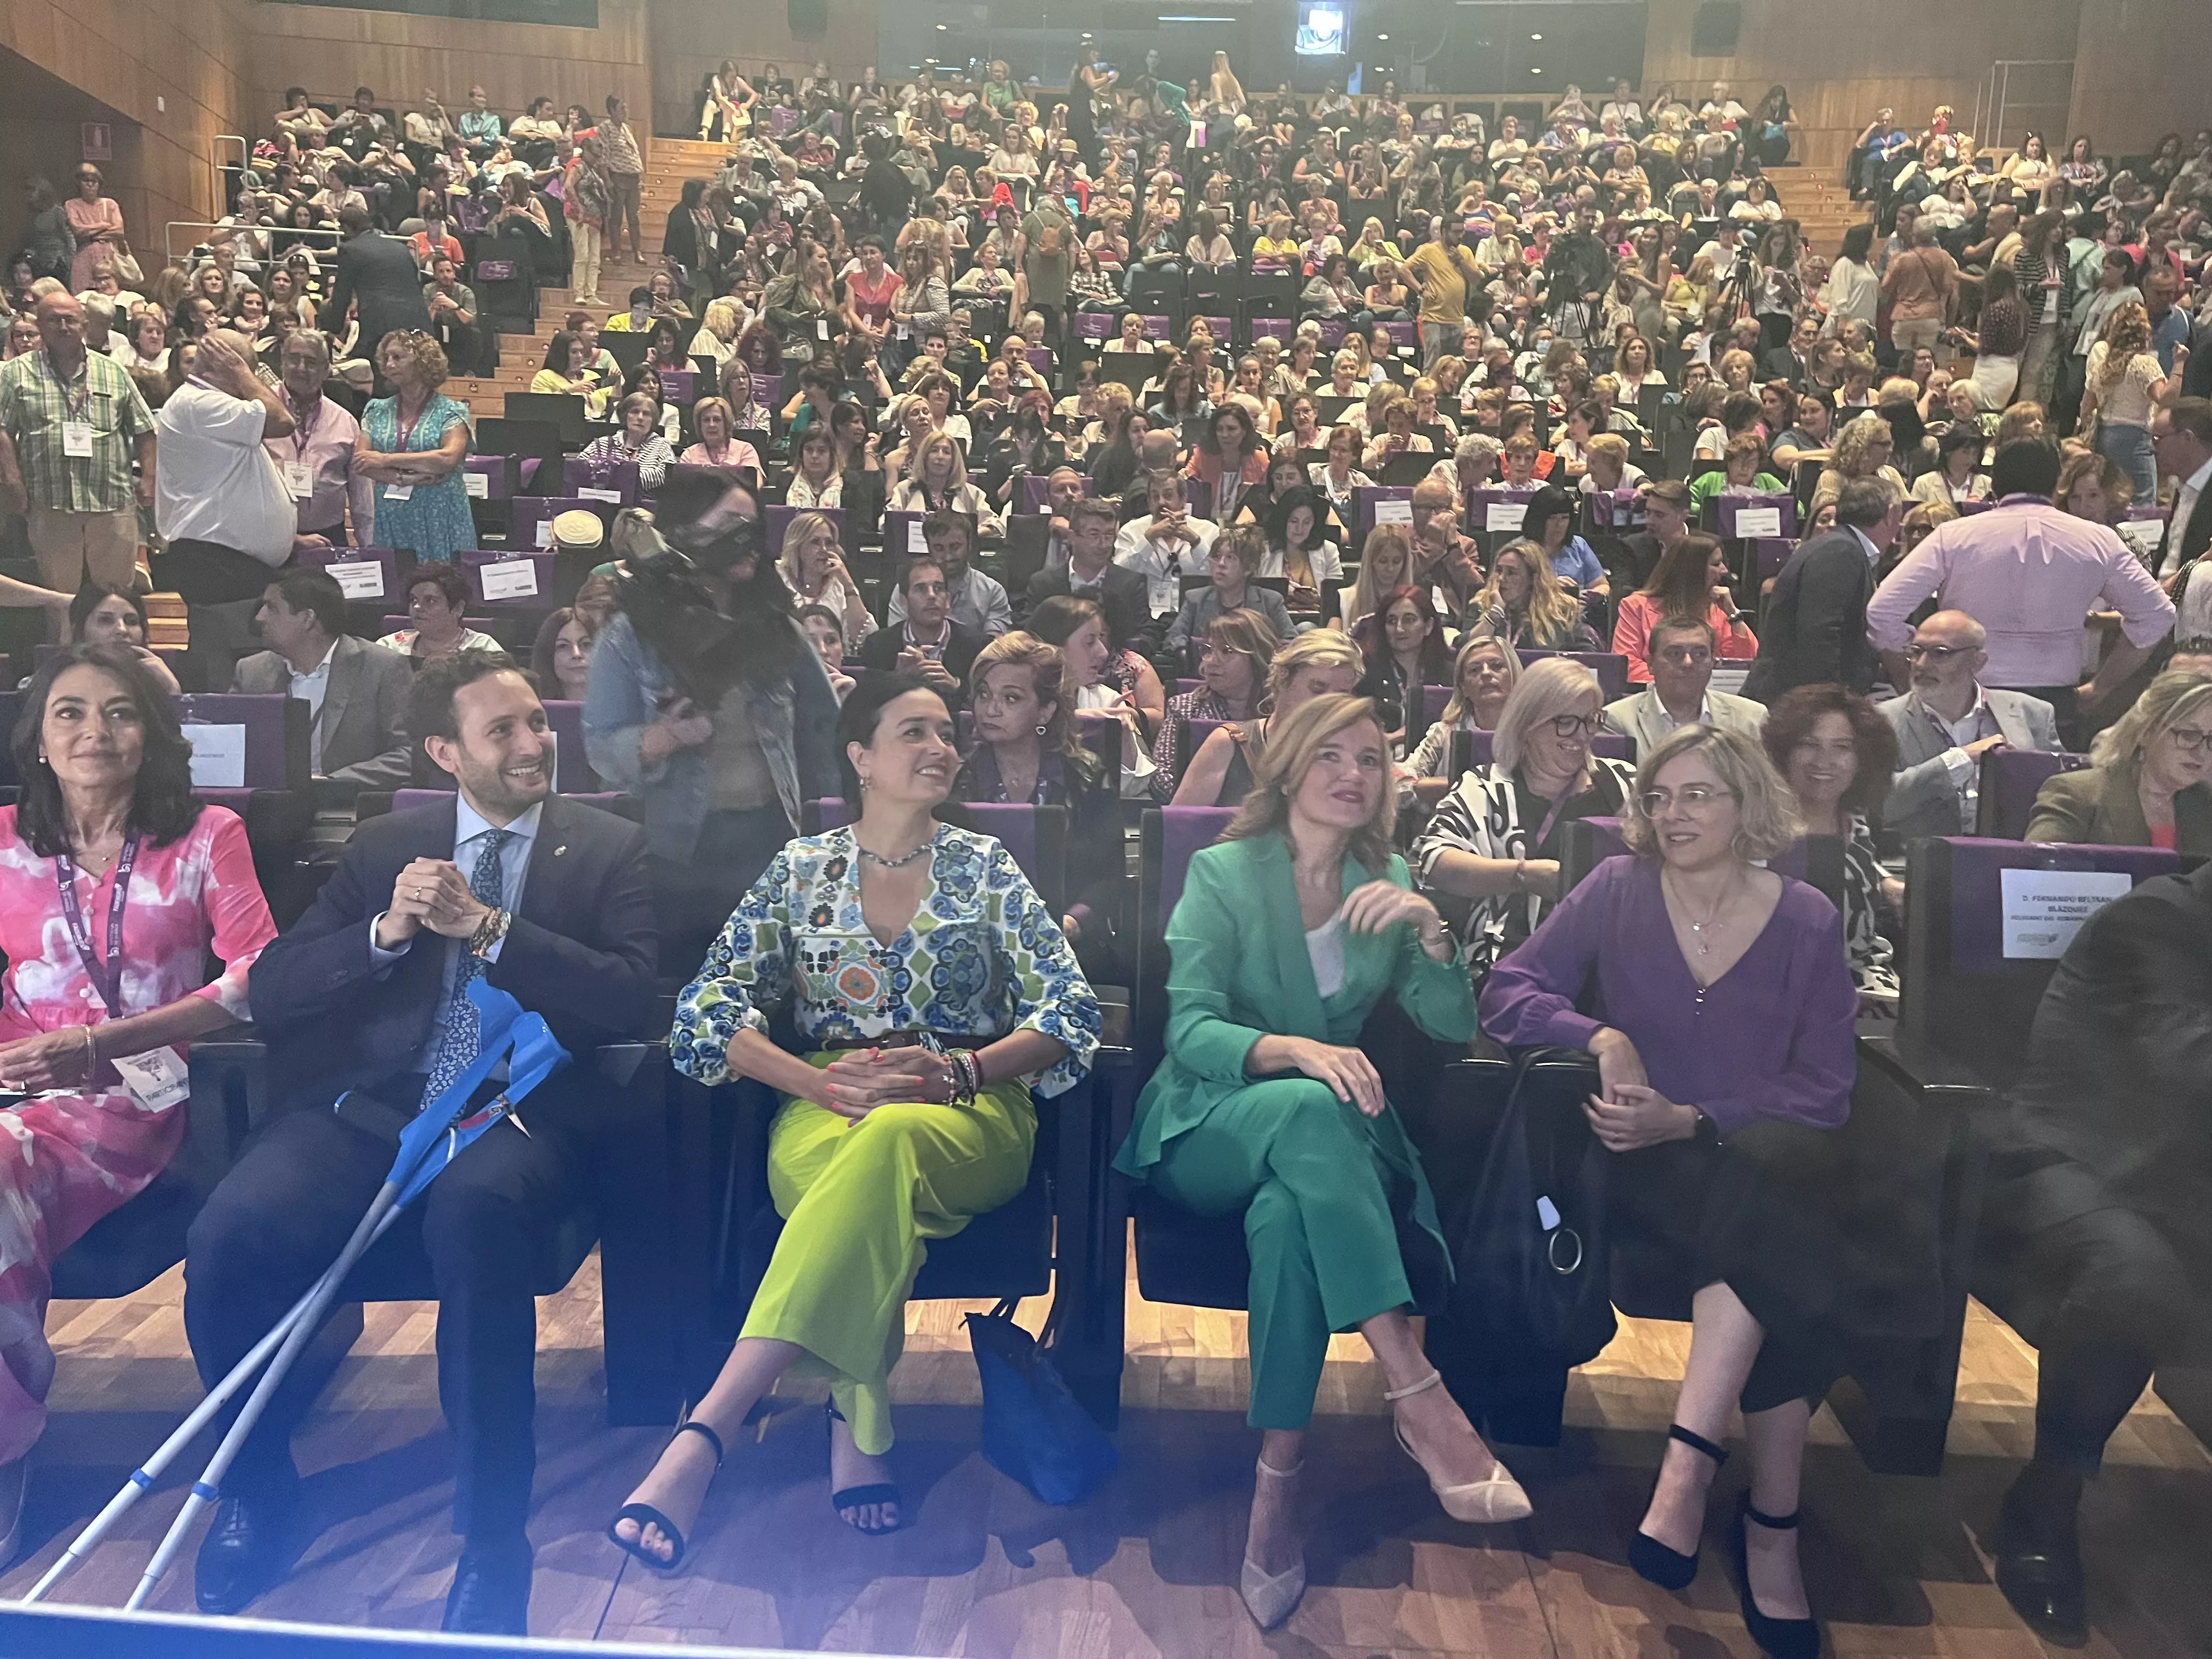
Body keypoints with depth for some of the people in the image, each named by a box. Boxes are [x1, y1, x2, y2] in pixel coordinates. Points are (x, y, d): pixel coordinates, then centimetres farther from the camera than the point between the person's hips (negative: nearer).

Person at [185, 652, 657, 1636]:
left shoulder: (608, 848, 14)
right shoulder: (384, 847, 21)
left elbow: (629, 1000, -1)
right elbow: (271, 994, 13)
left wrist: (484, 926, -8)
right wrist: (386, 929, -5)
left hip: (519, 1112, -2)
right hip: (370, 1107, 3)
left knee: (474, 1211, -37)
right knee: (229, 1236, -26)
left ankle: (492, 1542, -22)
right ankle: (260, 1499, 3)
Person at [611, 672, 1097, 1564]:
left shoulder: (985, 867, 11)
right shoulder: (801, 868, 13)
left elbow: (1070, 1012, 1)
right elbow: (707, 1008, 2)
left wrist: (957, 1071, -17)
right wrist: (825, 1083, -15)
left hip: (970, 1111, -1)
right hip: (826, 1110, 1)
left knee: (885, 1142, -39)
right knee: (865, 1184, -39)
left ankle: (702, 1436, -43)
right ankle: (856, 1434, -34)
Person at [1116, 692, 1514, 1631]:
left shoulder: (1387, 883, 9)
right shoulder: (1223, 873, -4)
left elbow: (1453, 1026, 2)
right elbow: (1189, 1032, -14)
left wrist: (1431, 927, -17)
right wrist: (1294, 1049, -34)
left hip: (1327, 1130, 3)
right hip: (1210, 1126, -3)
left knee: (1288, 1212, -36)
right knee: (1309, 1111, -39)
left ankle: (1278, 1484, -29)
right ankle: (1420, 1399, -40)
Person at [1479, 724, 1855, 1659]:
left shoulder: (1807, 922, 5)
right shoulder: (1618, 891, 5)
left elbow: (1827, 1089, 1)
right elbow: (1507, 991, 1)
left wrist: (1690, 1120, -13)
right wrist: (1603, 1038, -17)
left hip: (1767, 1155, 1)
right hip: (1642, 1166, -1)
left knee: (1769, 1165, -34)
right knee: (1780, 1256, -30)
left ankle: (1688, 1466, -31)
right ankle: (1770, 1522, -25)